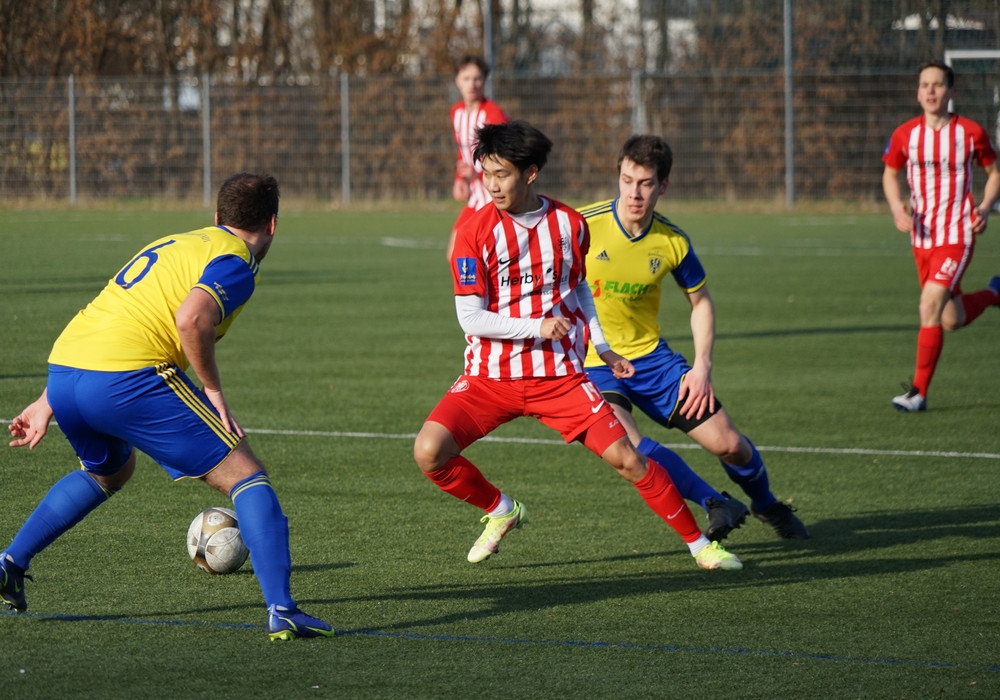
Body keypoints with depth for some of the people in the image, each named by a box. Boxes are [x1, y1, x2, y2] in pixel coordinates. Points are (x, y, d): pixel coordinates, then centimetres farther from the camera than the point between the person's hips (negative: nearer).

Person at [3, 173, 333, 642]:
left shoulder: (175, 244, 29)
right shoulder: (236, 260, 3)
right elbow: (191, 318, -18)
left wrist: (49, 402, 33)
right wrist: (213, 390, -6)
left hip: (62, 373, 8)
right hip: (127, 376, -8)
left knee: (109, 471, 37)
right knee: (245, 475, 1)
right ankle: (281, 611, -11)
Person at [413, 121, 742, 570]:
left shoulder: (570, 224, 1)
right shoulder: (475, 232, -8)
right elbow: (471, 317, -11)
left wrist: (601, 347, 13)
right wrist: (536, 326, -22)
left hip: (559, 375, 1)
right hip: (490, 376, -1)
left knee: (626, 459, -8)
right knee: (429, 451, -21)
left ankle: (698, 543, 11)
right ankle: (500, 511, 7)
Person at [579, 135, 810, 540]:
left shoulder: (673, 242, -8)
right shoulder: (582, 225, -18)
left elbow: (700, 301, 8)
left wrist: (702, 366, -1)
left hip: (649, 355, 3)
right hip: (590, 364, -3)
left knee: (727, 443, 1)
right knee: (624, 446, -29)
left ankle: (765, 503, 33)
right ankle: (715, 503, -9)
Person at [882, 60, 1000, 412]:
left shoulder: (971, 133, -7)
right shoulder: (904, 135, 0)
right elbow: (890, 174, 15)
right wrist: (897, 209, -4)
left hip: (957, 235, -4)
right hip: (922, 235, 4)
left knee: (930, 306, -20)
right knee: (952, 321, 11)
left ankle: (918, 391, -10)